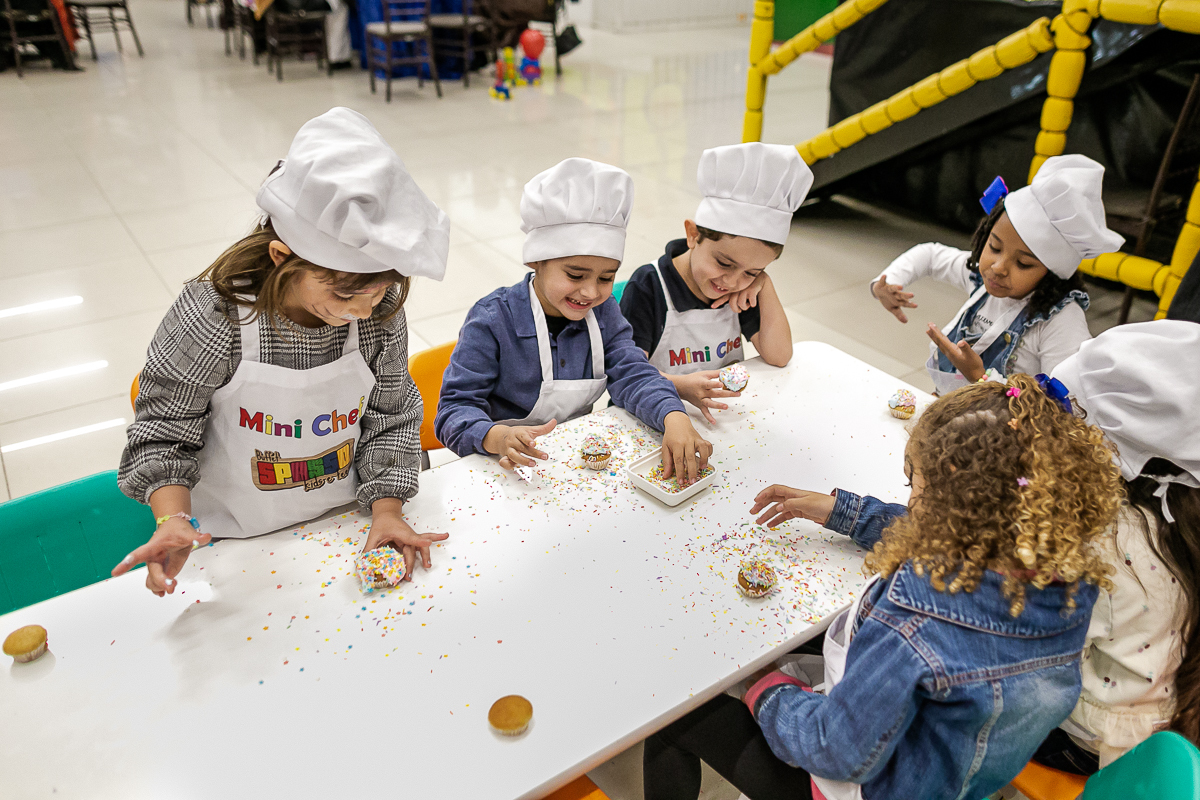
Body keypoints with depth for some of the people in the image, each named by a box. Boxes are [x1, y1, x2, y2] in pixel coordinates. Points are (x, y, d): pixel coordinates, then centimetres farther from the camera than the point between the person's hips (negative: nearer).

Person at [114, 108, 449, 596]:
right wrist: (172, 520, -24)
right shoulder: (211, 318, -22)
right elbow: (162, 432, -9)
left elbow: (390, 419, 0)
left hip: (346, 523, 1)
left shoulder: (381, 315, -13)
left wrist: (387, 509, -11)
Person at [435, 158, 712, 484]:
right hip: (512, 467, -2)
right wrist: (499, 437, -40)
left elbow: (632, 375, -6)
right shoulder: (492, 322, -15)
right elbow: (455, 410, -17)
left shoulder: (603, 313, 2)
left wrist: (674, 418, -28)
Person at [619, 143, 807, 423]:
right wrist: (681, 385, -35)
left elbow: (778, 356, 0)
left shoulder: (744, 289, 3)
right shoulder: (648, 287, -14)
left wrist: (764, 285, -7)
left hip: (724, 413, 4)